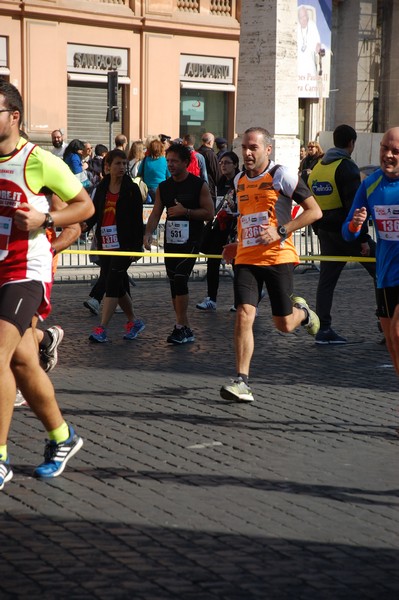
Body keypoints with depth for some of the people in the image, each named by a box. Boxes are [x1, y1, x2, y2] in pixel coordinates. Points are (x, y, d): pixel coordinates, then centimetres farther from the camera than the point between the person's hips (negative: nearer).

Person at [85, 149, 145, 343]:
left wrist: (137, 246, -10)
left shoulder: (132, 189, -3)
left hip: (124, 244, -6)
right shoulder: (102, 188, 11)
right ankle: (133, 321, 27)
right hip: (105, 244, 6)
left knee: (112, 284, -12)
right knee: (117, 286, 10)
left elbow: (138, 220, -5)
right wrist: (87, 224, -11)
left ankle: (101, 329, -14)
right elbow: (95, 211, 11)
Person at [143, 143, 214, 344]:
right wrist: (148, 233, -10)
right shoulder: (163, 187, 11)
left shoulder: (199, 185, -3)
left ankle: (181, 327, -11)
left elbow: (209, 213, -6)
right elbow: (156, 213, 6)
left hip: (190, 241, -6)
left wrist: (185, 211, -16)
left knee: (180, 280, -16)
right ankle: (185, 329, 13)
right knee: (174, 283, 6)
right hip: (170, 241, 6)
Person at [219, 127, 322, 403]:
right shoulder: (239, 180, 12)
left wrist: (281, 231, -16)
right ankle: (242, 381, -11)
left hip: (278, 257, -4)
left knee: (284, 324, 3)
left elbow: (314, 211, -8)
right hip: (246, 259, 4)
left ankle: (302, 312, 40)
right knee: (244, 315, -13)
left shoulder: (282, 176, -7)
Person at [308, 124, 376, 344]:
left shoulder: (316, 168, 12)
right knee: (380, 272, 4)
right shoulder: (347, 167, -13)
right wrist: (363, 238, -18)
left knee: (327, 279, 8)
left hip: (325, 233, 7)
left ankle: (323, 329, 4)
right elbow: (355, 206, -19)